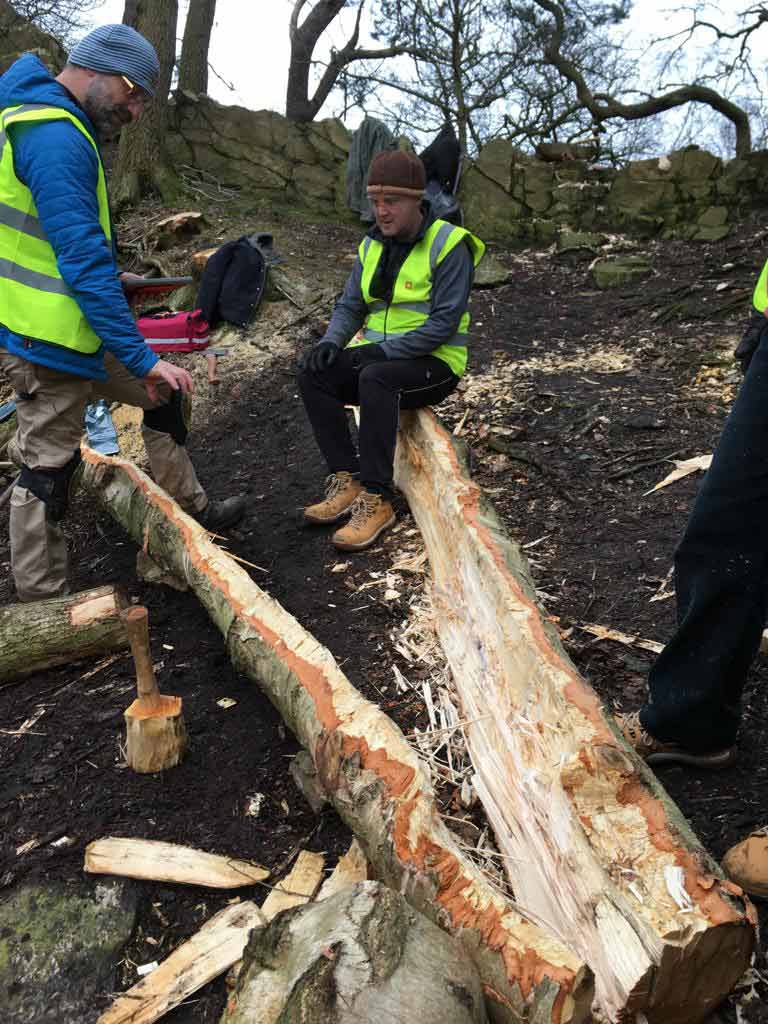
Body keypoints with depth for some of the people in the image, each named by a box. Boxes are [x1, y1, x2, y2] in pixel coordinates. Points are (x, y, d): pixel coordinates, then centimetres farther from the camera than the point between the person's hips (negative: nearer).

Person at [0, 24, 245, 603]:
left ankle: (190, 510, 33)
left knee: (165, 396, 18)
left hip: (79, 330, 10)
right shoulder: (56, 136, -20)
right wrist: (141, 357, -25)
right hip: (48, 341, -10)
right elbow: (85, 259, -26)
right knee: (47, 468, 0)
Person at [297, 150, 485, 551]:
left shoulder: (448, 245, -11)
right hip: (379, 356, 7)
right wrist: (332, 341, -11)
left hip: (434, 364, -7)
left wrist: (385, 350, -24)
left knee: (376, 379, -37)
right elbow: (349, 305, 11)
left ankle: (376, 499, -32)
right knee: (313, 372, -17)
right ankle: (346, 481, -18)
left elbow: (444, 322, -18)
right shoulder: (372, 245, 11)